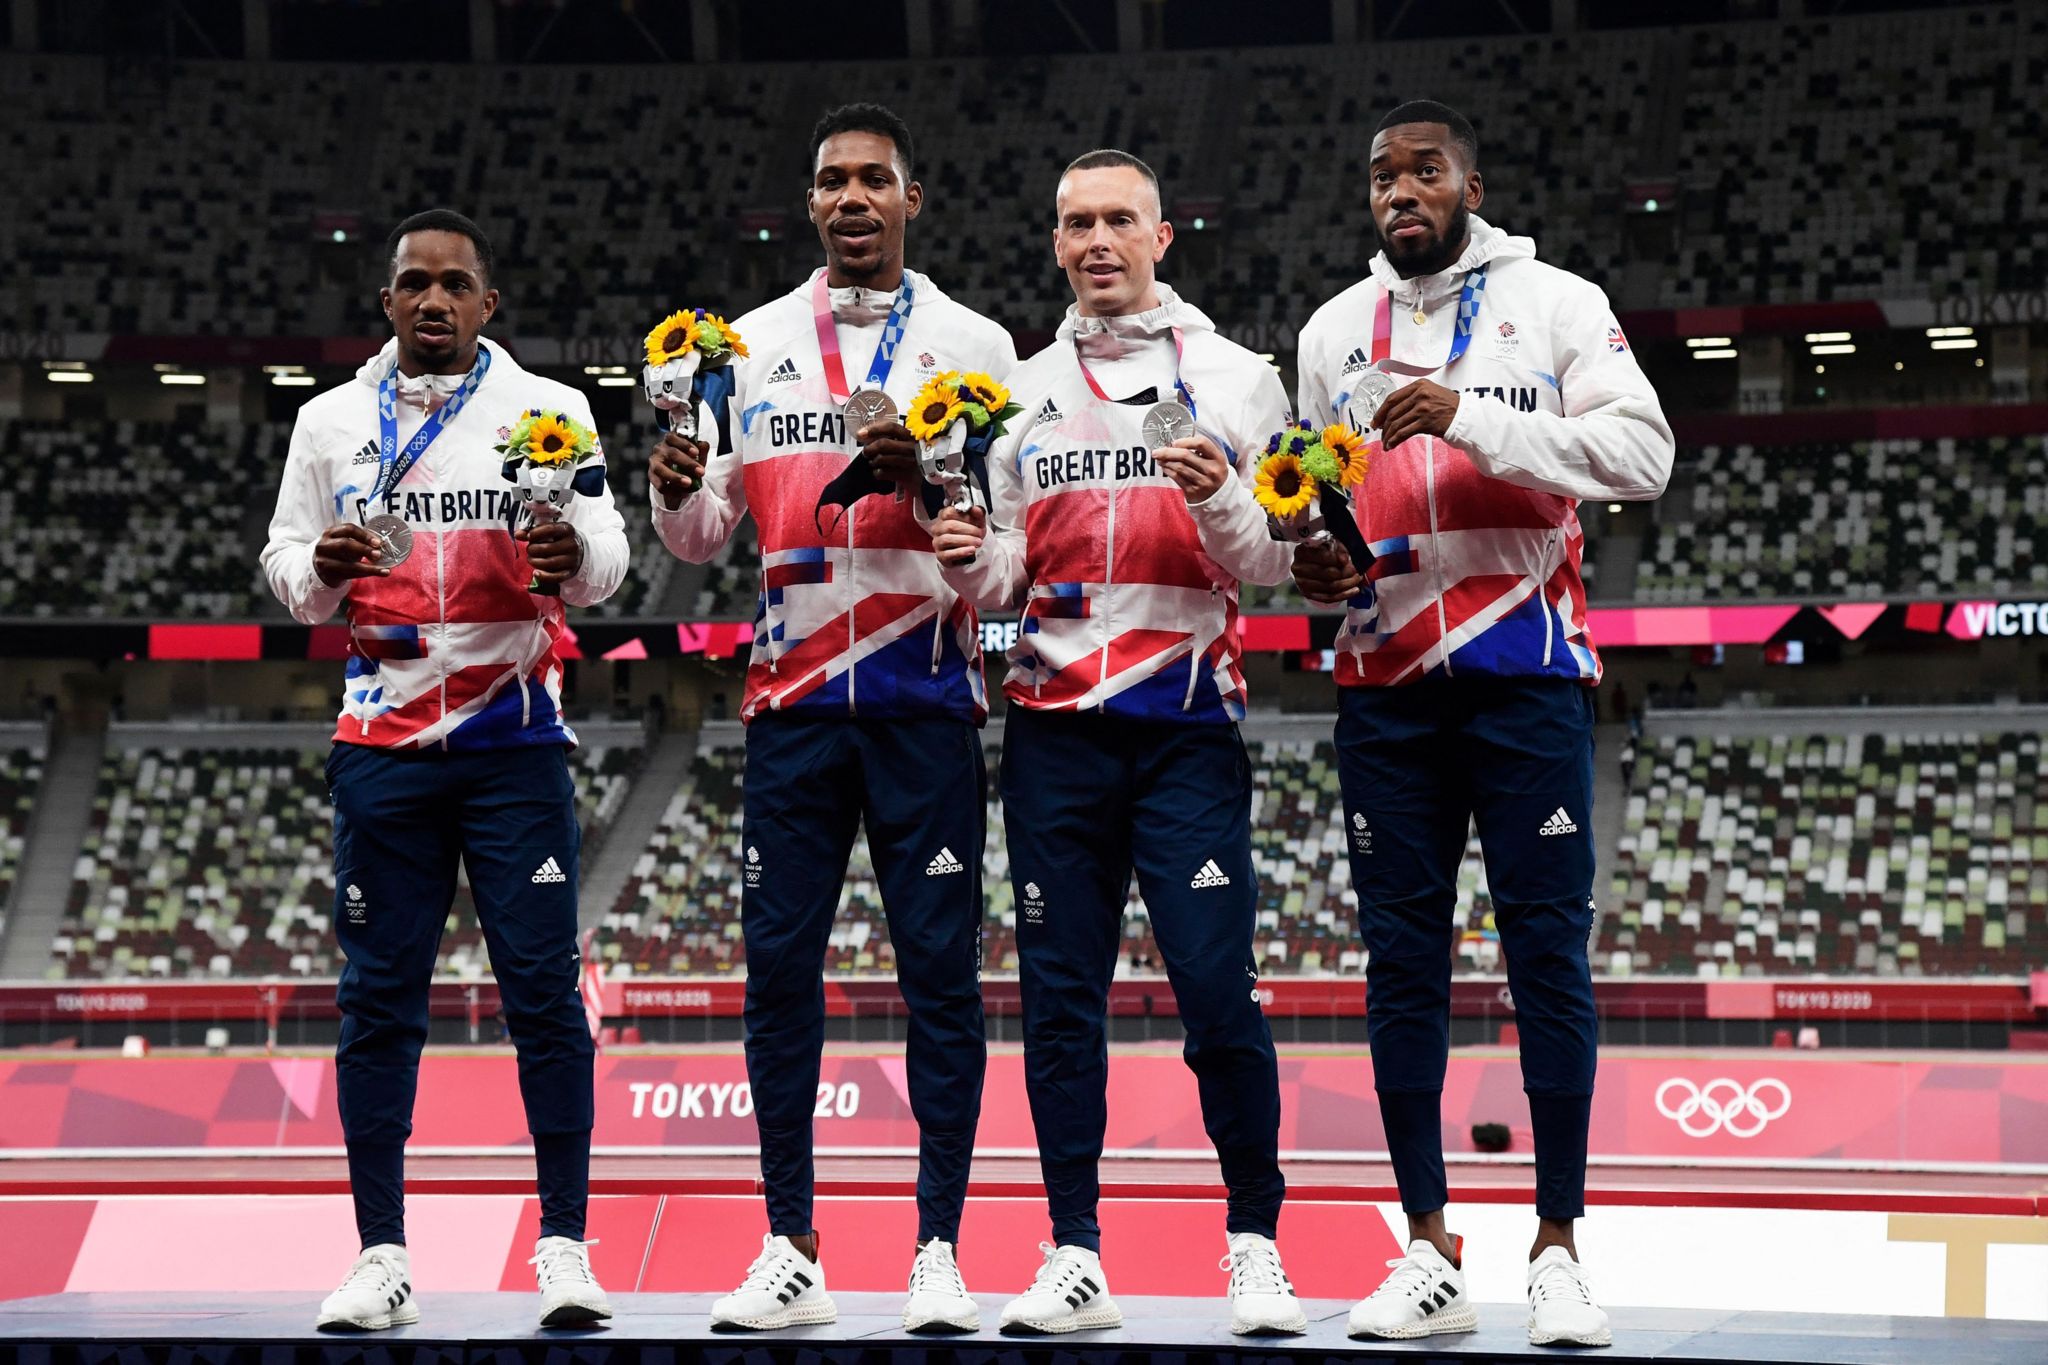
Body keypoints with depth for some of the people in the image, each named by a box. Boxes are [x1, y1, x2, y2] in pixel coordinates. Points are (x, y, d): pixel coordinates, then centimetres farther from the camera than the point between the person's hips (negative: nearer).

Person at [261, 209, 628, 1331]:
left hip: (515, 743, -2)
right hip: (382, 748, 2)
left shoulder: (548, 410, 3)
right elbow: (286, 568, 13)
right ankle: (381, 1258, 8)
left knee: (543, 990, -4)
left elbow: (605, 558, -2)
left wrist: (576, 556, -25)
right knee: (378, 999, 2)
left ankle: (565, 1249, 2)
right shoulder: (332, 421, 9)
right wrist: (321, 568, -10)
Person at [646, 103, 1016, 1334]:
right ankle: (791, 1252, 7)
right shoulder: (753, 346, 13)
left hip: (927, 693, -2)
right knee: (779, 962, 1)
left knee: (941, 967, -2)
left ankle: (941, 1250, 3)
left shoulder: (971, 344, 5)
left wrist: (924, 481, -19)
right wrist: (676, 492, -9)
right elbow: (706, 537, 14)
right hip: (795, 692, 3)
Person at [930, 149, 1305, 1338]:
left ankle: (1258, 1246, 2)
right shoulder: (1025, 391, 15)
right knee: (1060, 995, 2)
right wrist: (971, 564, -6)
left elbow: (1278, 558, 0)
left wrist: (1222, 501, -19)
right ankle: (1075, 1258, 8)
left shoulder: (1232, 377, 5)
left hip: (1187, 722, -3)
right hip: (1056, 729, 3)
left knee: (1218, 990, -9)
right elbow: (1005, 579, 16)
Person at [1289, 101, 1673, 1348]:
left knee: (1548, 951, -4)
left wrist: (1470, 418, -19)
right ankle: (1430, 1255, 7)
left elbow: (1642, 454, -11)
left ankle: (1558, 1246, 2)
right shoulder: (1335, 331, 14)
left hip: (1526, 675, -4)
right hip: (1389, 684, 4)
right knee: (1403, 959, 2)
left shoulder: (1557, 305, 2)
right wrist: (1311, 571, 0)